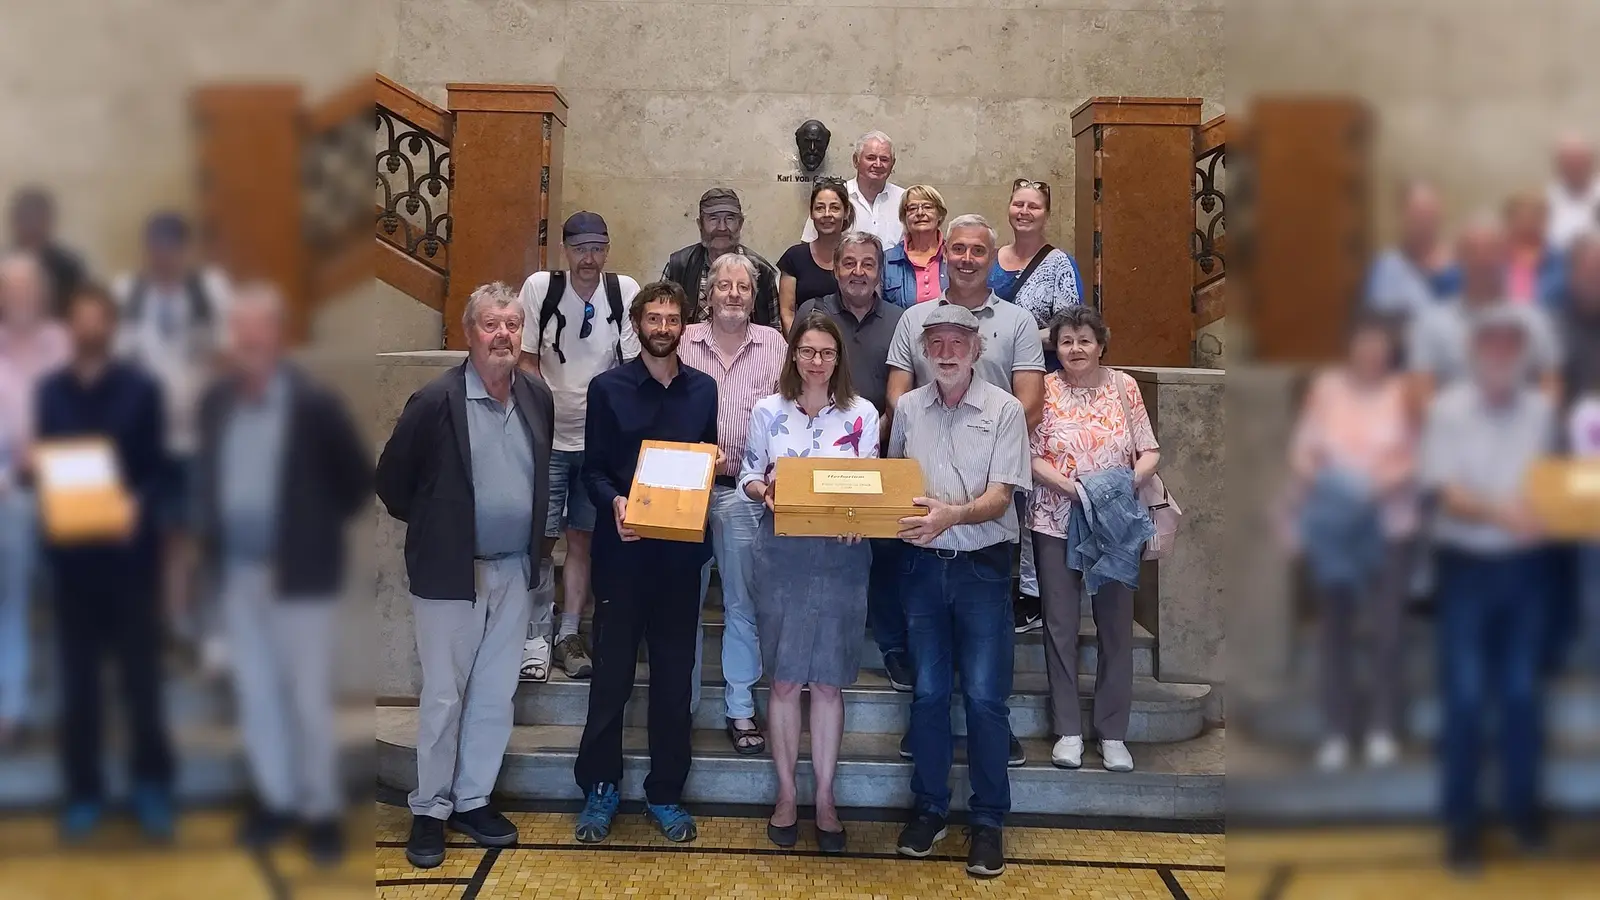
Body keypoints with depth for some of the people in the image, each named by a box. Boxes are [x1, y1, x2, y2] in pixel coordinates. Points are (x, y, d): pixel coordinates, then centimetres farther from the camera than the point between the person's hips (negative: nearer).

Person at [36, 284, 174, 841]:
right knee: (78, 677, 8)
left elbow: (157, 471, -1)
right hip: (71, 552, 2)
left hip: (128, 553, -2)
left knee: (141, 673, 4)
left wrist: (139, 506, -20)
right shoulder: (50, 391, 9)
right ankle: (84, 792, 18)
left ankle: (152, 788, 15)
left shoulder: (140, 390, 2)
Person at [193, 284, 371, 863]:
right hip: (238, 574, 5)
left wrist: (317, 528, -2)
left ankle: (321, 810, 17)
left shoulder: (314, 404, -13)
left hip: (301, 575, -5)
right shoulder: (215, 401, 3)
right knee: (255, 694, 13)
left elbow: (359, 479, -5)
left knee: (308, 700, 3)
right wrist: (209, 535, 7)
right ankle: (276, 800, 28)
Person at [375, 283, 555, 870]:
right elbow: (392, 480, -4)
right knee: (444, 697, 6)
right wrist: (430, 528, 3)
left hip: (514, 572, 5)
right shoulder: (436, 401, -13)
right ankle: (430, 808, 21)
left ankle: (472, 799, 26)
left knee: (496, 695, 12)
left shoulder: (538, 397, 2)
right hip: (451, 573, -4)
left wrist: (535, 532, 11)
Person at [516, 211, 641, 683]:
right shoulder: (540, 287, -5)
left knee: (582, 538, 7)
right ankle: (536, 638, 8)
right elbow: (527, 360, 0)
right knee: (541, 537, -1)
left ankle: (568, 635, 17)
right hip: (549, 436, -1)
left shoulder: (625, 291, -5)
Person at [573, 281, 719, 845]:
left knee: (674, 675, 7)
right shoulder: (608, 388, 2)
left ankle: (665, 793, 19)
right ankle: (599, 789, 17)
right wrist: (615, 502, -18)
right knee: (612, 671, 3)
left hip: (681, 550, 2)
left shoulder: (703, 390, 9)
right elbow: (593, 469, 0)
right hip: (623, 546, -2)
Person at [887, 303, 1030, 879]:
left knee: (984, 696, -1)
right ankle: (929, 808, 22)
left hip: (983, 566, -3)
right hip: (924, 565, 3)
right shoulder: (907, 408, 6)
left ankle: (988, 819, 13)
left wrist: (953, 515, -29)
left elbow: (1000, 497, -11)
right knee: (929, 691, 9)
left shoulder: (1004, 410, -4)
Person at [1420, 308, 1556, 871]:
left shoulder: (1542, 411, 1)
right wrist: (1499, 512, -31)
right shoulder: (1447, 410, -9)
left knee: (1521, 693, 12)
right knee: (1464, 696, 0)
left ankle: (1522, 805, 27)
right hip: (1466, 563, -3)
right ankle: (1461, 822, 9)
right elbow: (1444, 492, -15)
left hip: (1524, 563, 3)